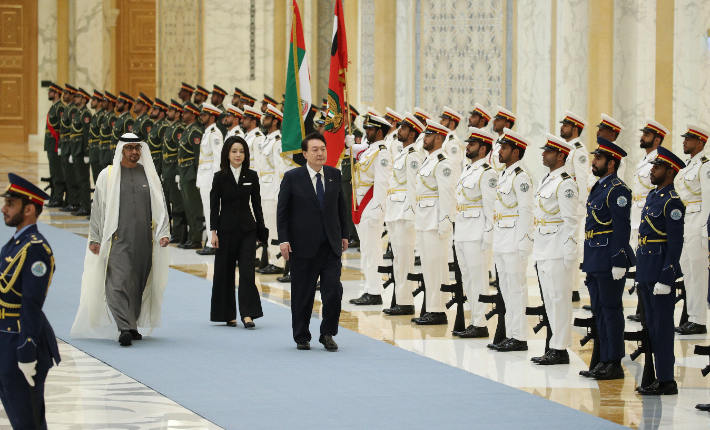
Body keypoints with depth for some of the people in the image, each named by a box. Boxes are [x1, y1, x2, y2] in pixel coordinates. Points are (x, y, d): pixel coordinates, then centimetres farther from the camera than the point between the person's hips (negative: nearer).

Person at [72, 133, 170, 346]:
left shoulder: (149, 175, 12)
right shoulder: (107, 175, 5)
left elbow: (160, 206, 13)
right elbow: (97, 208, 7)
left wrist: (163, 233, 2)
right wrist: (94, 239, 3)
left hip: (144, 239, 3)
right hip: (118, 239, -3)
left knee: (139, 284, 6)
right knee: (119, 282, -15)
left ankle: (132, 326, 19)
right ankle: (124, 328, -22)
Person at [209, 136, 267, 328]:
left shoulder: (251, 176, 4)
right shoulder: (219, 177, -1)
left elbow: (256, 204, 8)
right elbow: (214, 206, -1)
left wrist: (261, 229, 6)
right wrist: (214, 231, -7)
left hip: (247, 228, 1)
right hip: (226, 229, -1)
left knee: (247, 271, -8)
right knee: (225, 271, 5)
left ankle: (247, 314, -11)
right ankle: (228, 314, 15)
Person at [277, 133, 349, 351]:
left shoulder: (334, 175, 7)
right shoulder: (292, 177, -3)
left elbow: (341, 206, 16)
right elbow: (282, 210, -2)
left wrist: (344, 234, 13)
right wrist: (283, 240, -9)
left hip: (331, 245, 2)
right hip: (303, 246, -2)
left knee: (333, 290, -8)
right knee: (302, 295, 5)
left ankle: (327, 334, 8)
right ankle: (302, 337, 19)